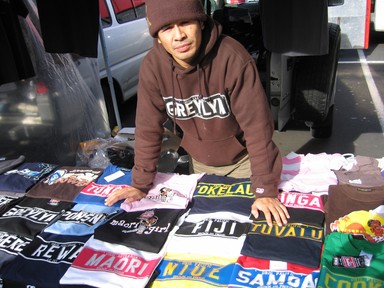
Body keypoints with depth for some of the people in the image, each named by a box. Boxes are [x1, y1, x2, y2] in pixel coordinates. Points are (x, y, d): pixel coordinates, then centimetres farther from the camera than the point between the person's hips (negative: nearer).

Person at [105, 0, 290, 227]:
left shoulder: (233, 58, -31)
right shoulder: (153, 66, -20)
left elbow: (257, 126, -29)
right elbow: (149, 128, -12)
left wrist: (265, 190, -28)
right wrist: (141, 184, -9)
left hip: (243, 160, -3)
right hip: (201, 164, 3)